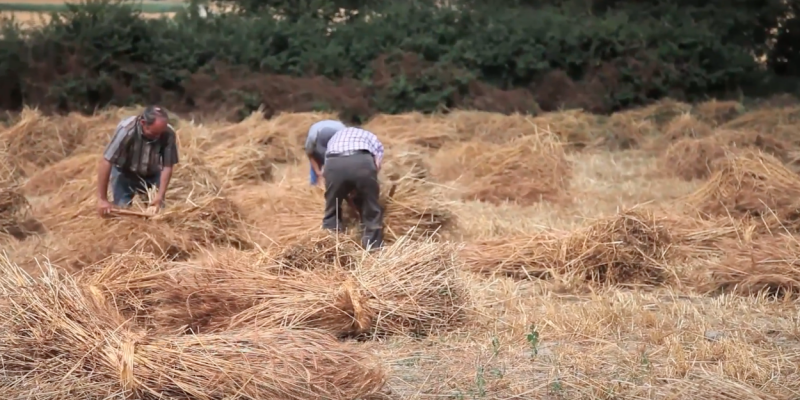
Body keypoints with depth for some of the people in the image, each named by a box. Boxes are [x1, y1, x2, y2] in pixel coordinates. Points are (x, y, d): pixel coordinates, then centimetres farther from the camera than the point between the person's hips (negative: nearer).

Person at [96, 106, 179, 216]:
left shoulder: (168, 134, -29)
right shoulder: (126, 129, -36)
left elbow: (167, 167, -18)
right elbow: (106, 162, -32)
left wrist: (160, 197, -25)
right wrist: (102, 199, -31)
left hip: (152, 175, 2)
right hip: (125, 173, -2)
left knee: (157, 210, -7)